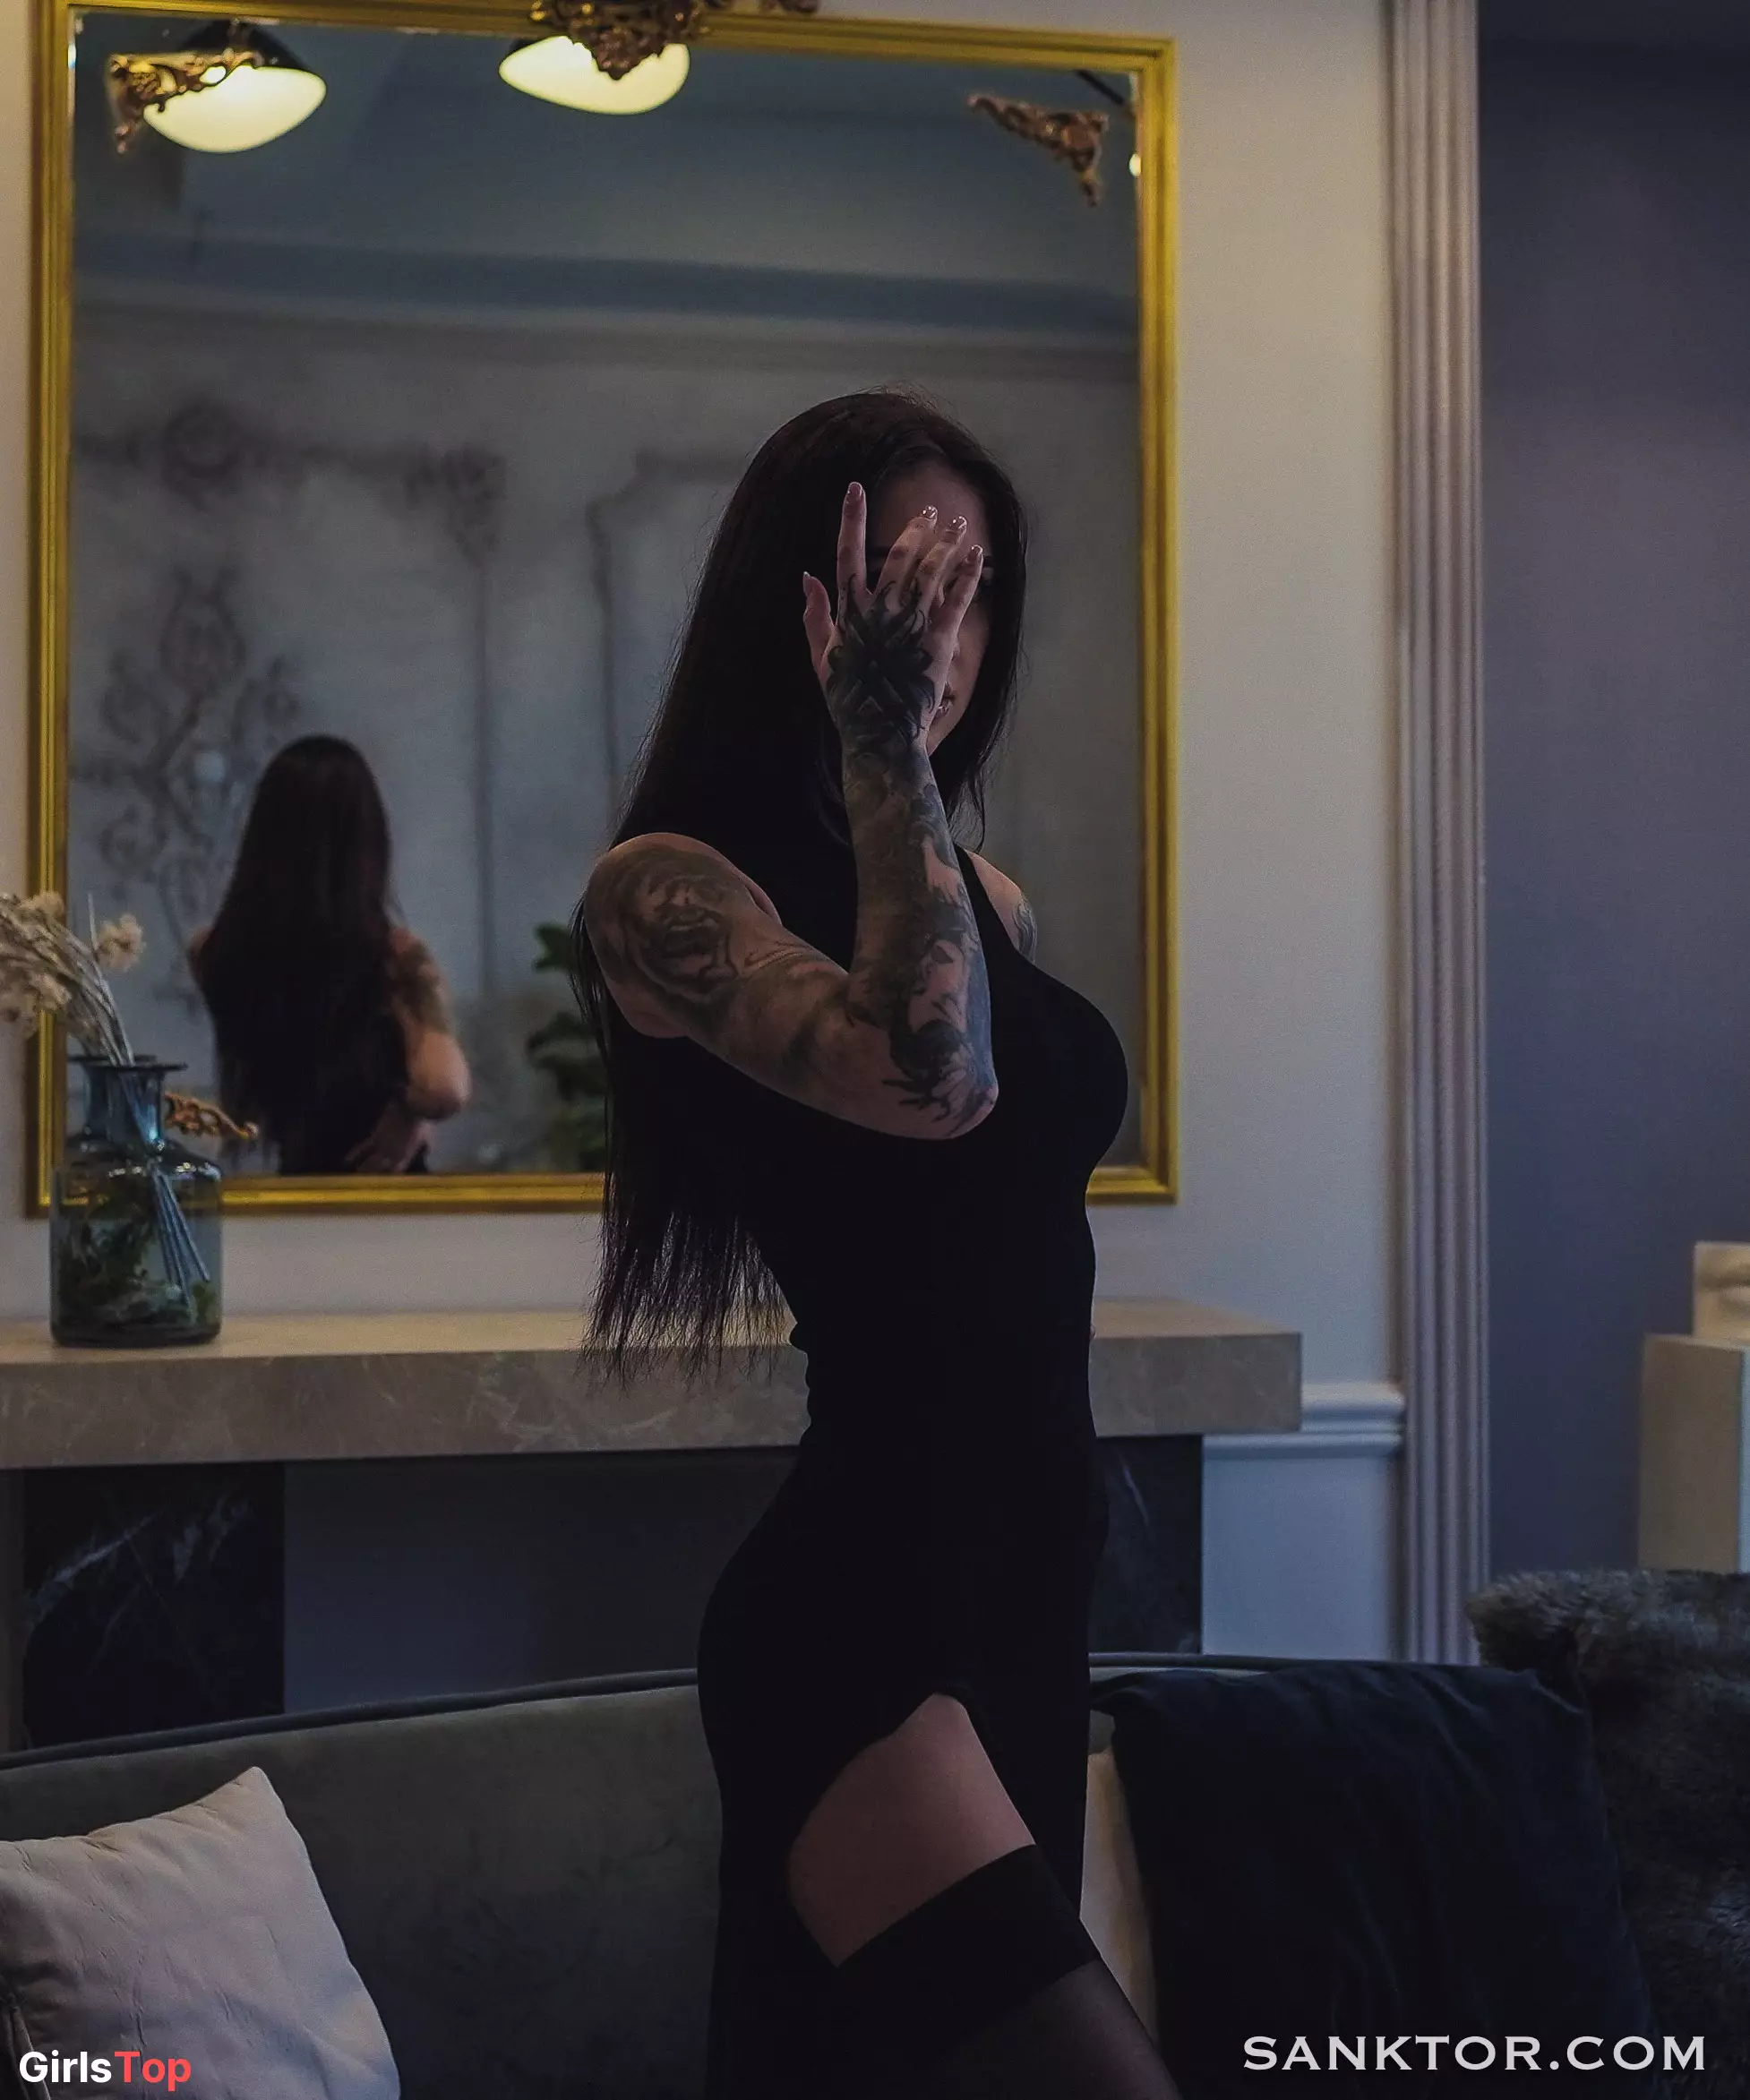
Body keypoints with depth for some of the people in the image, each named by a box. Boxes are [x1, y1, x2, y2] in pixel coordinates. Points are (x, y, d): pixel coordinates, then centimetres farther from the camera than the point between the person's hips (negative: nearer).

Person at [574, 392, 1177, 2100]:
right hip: (859, 1603, -8)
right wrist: (878, 741, -17)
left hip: (1026, 1582, 8)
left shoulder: (994, 902, 15)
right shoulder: (670, 884, -8)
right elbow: (926, 1078, -26)